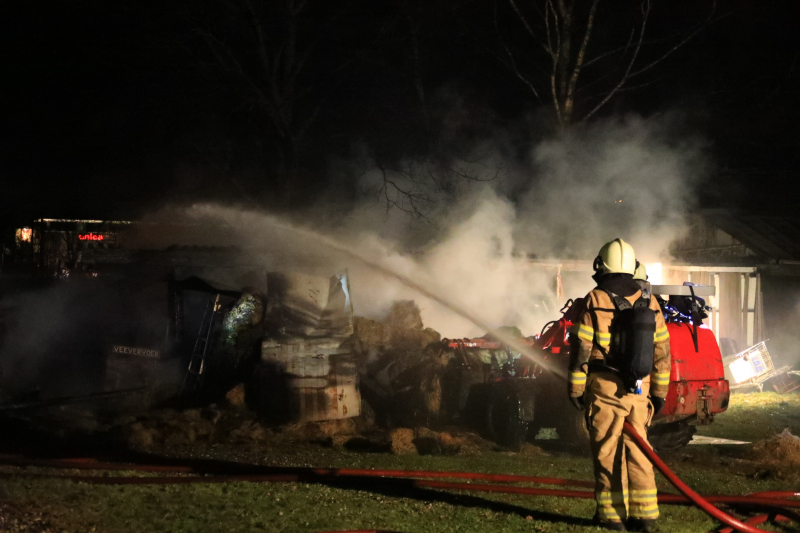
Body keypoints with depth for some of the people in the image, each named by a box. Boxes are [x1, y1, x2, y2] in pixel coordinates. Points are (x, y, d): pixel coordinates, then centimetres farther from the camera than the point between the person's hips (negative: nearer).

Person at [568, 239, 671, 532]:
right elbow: (662, 353, 9)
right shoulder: (649, 304, 5)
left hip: (604, 388, -4)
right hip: (638, 390, 4)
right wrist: (659, 392, 16)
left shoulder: (595, 302, -8)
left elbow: (581, 350, -9)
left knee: (607, 452, 2)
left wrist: (575, 388, -1)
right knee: (638, 451, 10)